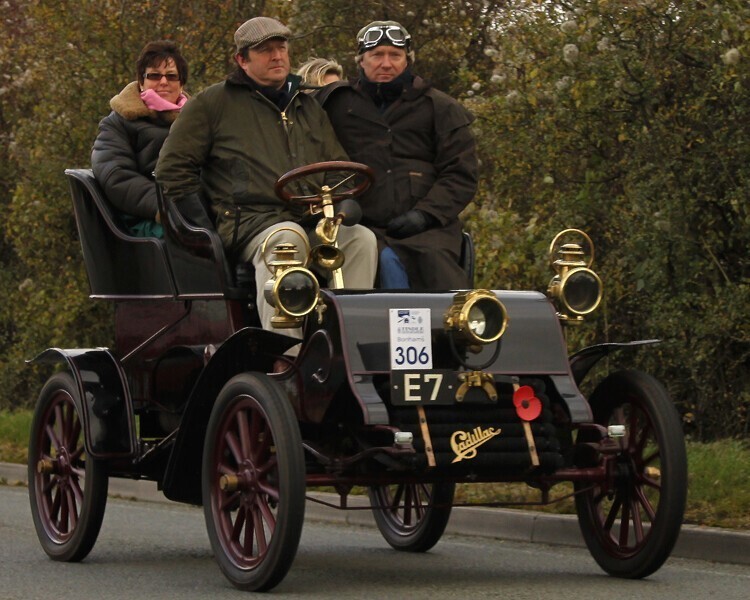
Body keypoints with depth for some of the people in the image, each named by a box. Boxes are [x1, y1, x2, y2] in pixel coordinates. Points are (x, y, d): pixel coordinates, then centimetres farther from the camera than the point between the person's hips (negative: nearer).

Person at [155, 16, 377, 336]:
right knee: (288, 236, -39)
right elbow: (172, 168, 8)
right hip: (249, 222, -5)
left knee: (361, 239, -26)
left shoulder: (308, 107, 26)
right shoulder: (214, 103, 11)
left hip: (313, 224, 5)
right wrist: (205, 227, -3)